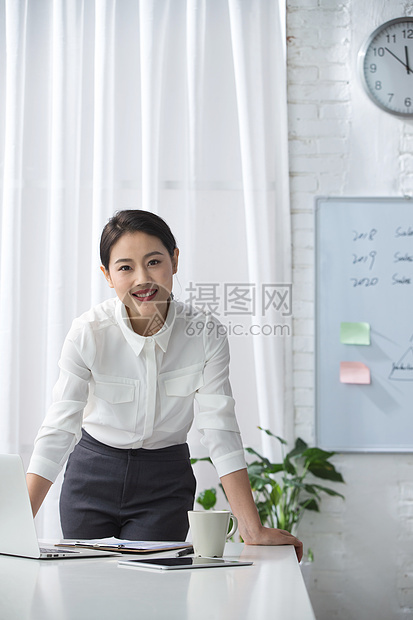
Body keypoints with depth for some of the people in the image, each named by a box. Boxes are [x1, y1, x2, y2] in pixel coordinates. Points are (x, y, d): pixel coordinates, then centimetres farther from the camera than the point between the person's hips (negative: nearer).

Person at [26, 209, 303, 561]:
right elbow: (59, 429, -20)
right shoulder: (88, 333, -19)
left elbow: (220, 430, -15)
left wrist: (253, 529, -21)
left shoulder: (206, 335, -16)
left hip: (166, 482, 0)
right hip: (93, 473, 0)